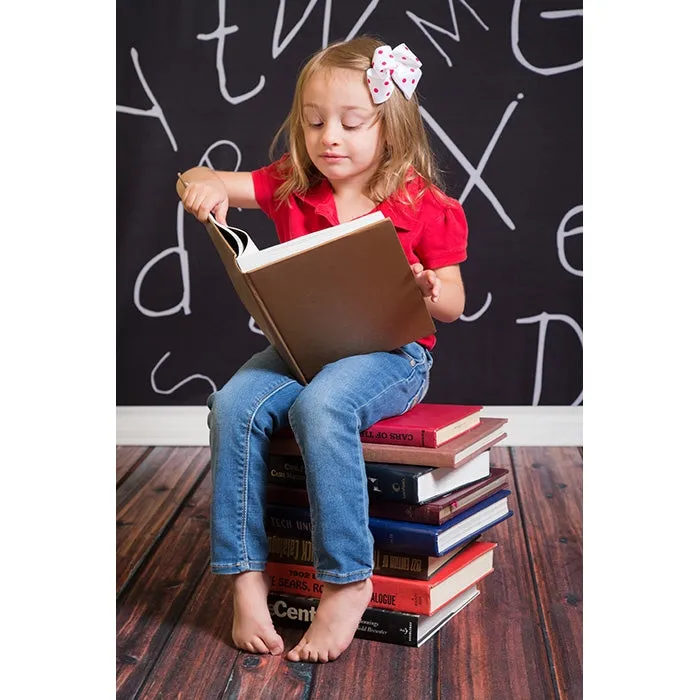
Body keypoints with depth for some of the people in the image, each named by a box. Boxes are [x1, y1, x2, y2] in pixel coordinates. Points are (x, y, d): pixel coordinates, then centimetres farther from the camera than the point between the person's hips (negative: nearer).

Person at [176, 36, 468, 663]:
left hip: (391, 351, -4)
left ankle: (348, 580, -23)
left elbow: (453, 304, 1)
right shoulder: (292, 188, 9)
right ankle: (247, 574, -13)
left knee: (320, 405, -35)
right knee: (234, 405, -24)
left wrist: (425, 290, -23)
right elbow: (205, 185, 5)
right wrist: (202, 184, -20)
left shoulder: (423, 205, -2)